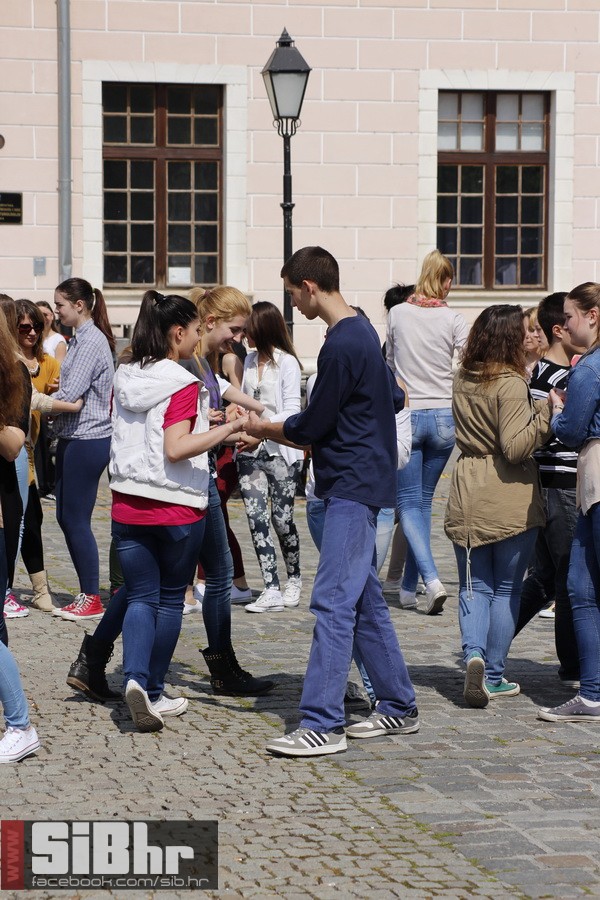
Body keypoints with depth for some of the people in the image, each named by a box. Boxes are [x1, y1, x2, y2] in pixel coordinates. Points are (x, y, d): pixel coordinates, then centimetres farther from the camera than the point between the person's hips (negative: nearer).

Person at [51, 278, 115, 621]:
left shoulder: (92, 341, -15)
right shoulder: (80, 338, 15)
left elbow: (69, 396, -21)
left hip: (88, 440, -10)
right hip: (73, 438, 10)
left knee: (77, 519, -4)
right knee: (66, 517, 12)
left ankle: (92, 599, 3)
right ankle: (87, 592, 18)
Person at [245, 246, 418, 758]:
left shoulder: (341, 345, -18)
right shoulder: (364, 332, 14)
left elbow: (310, 427, -13)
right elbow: (395, 399, 24)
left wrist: (264, 429, 5)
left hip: (353, 488, -10)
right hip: (363, 481, 10)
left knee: (333, 603, -13)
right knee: (365, 601, 15)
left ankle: (322, 724, -15)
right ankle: (399, 708, 22)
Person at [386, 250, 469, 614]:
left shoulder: (397, 315, 0)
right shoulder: (454, 320, -5)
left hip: (406, 416, -1)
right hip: (445, 417, 1)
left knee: (409, 503, 1)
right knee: (424, 500, 13)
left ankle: (431, 580, -18)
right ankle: (409, 586, 17)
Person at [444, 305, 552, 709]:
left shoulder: (462, 382, 7)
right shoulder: (511, 385, -14)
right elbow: (515, 448, -19)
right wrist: (545, 414, -16)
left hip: (467, 494, 5)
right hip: (511, 498, -5)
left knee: (475, 586, 10)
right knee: (507, 589, 6)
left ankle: (474, 655, -12)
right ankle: (494, 676, 9)